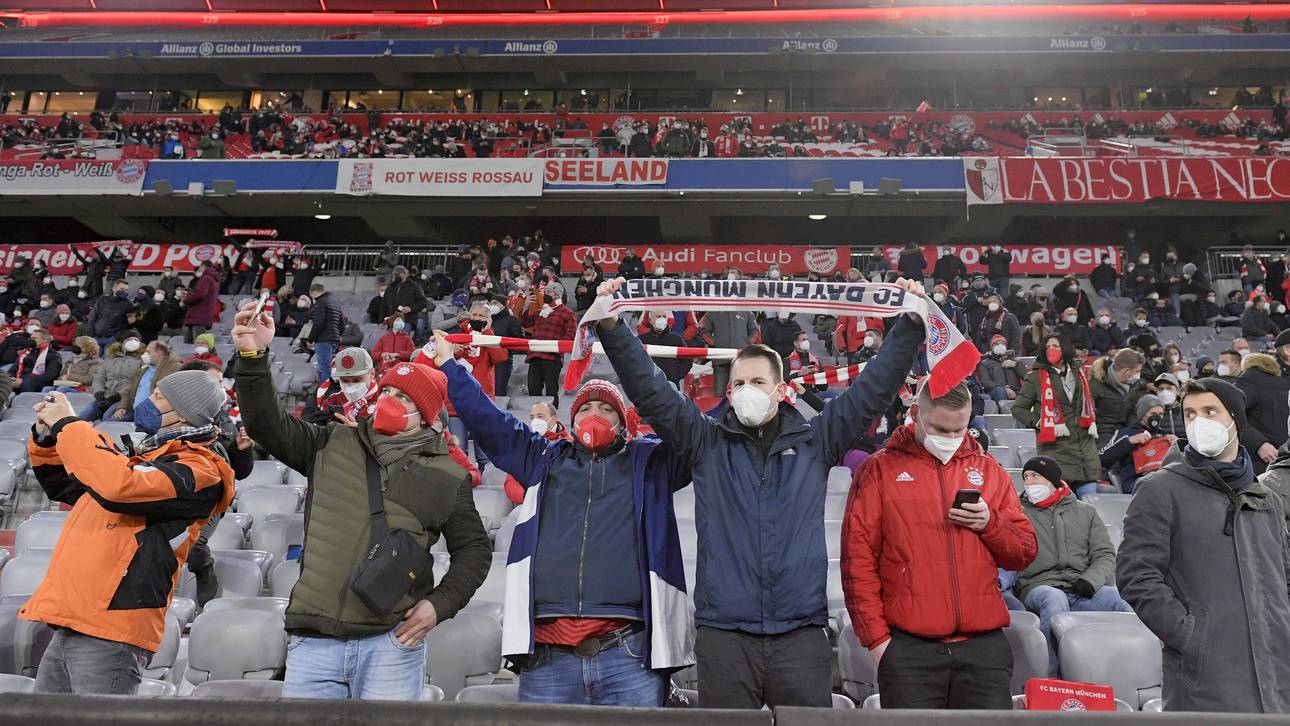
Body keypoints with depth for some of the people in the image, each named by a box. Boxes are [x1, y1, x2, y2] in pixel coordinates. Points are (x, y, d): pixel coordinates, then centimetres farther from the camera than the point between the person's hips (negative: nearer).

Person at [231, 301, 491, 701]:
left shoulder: (447, 477, 6)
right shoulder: (333, 446, 11)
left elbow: (473, 549, 11)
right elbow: (268, 425, 1)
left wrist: (439, 604, -3)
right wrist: (253, 357, -12)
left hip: (391, 642, -2)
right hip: (314, 641, 2)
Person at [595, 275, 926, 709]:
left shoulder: (815, 442, 9)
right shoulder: (707, 444, 7)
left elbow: (873, 388, 7)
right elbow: (650, 390, 1)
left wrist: (912, 323, 2)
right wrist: (610, 326, -7)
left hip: (801, 631, 1)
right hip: (724, 631, 0)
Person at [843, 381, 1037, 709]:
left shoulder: (989, 470, 15)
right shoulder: (880, 469, 4)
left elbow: (1025, 553, 16)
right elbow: (857, 558, -1)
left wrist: (990, 523, -5)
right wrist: (876, 637, -6)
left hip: (985, 647, 3)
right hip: (909, 648, -3)